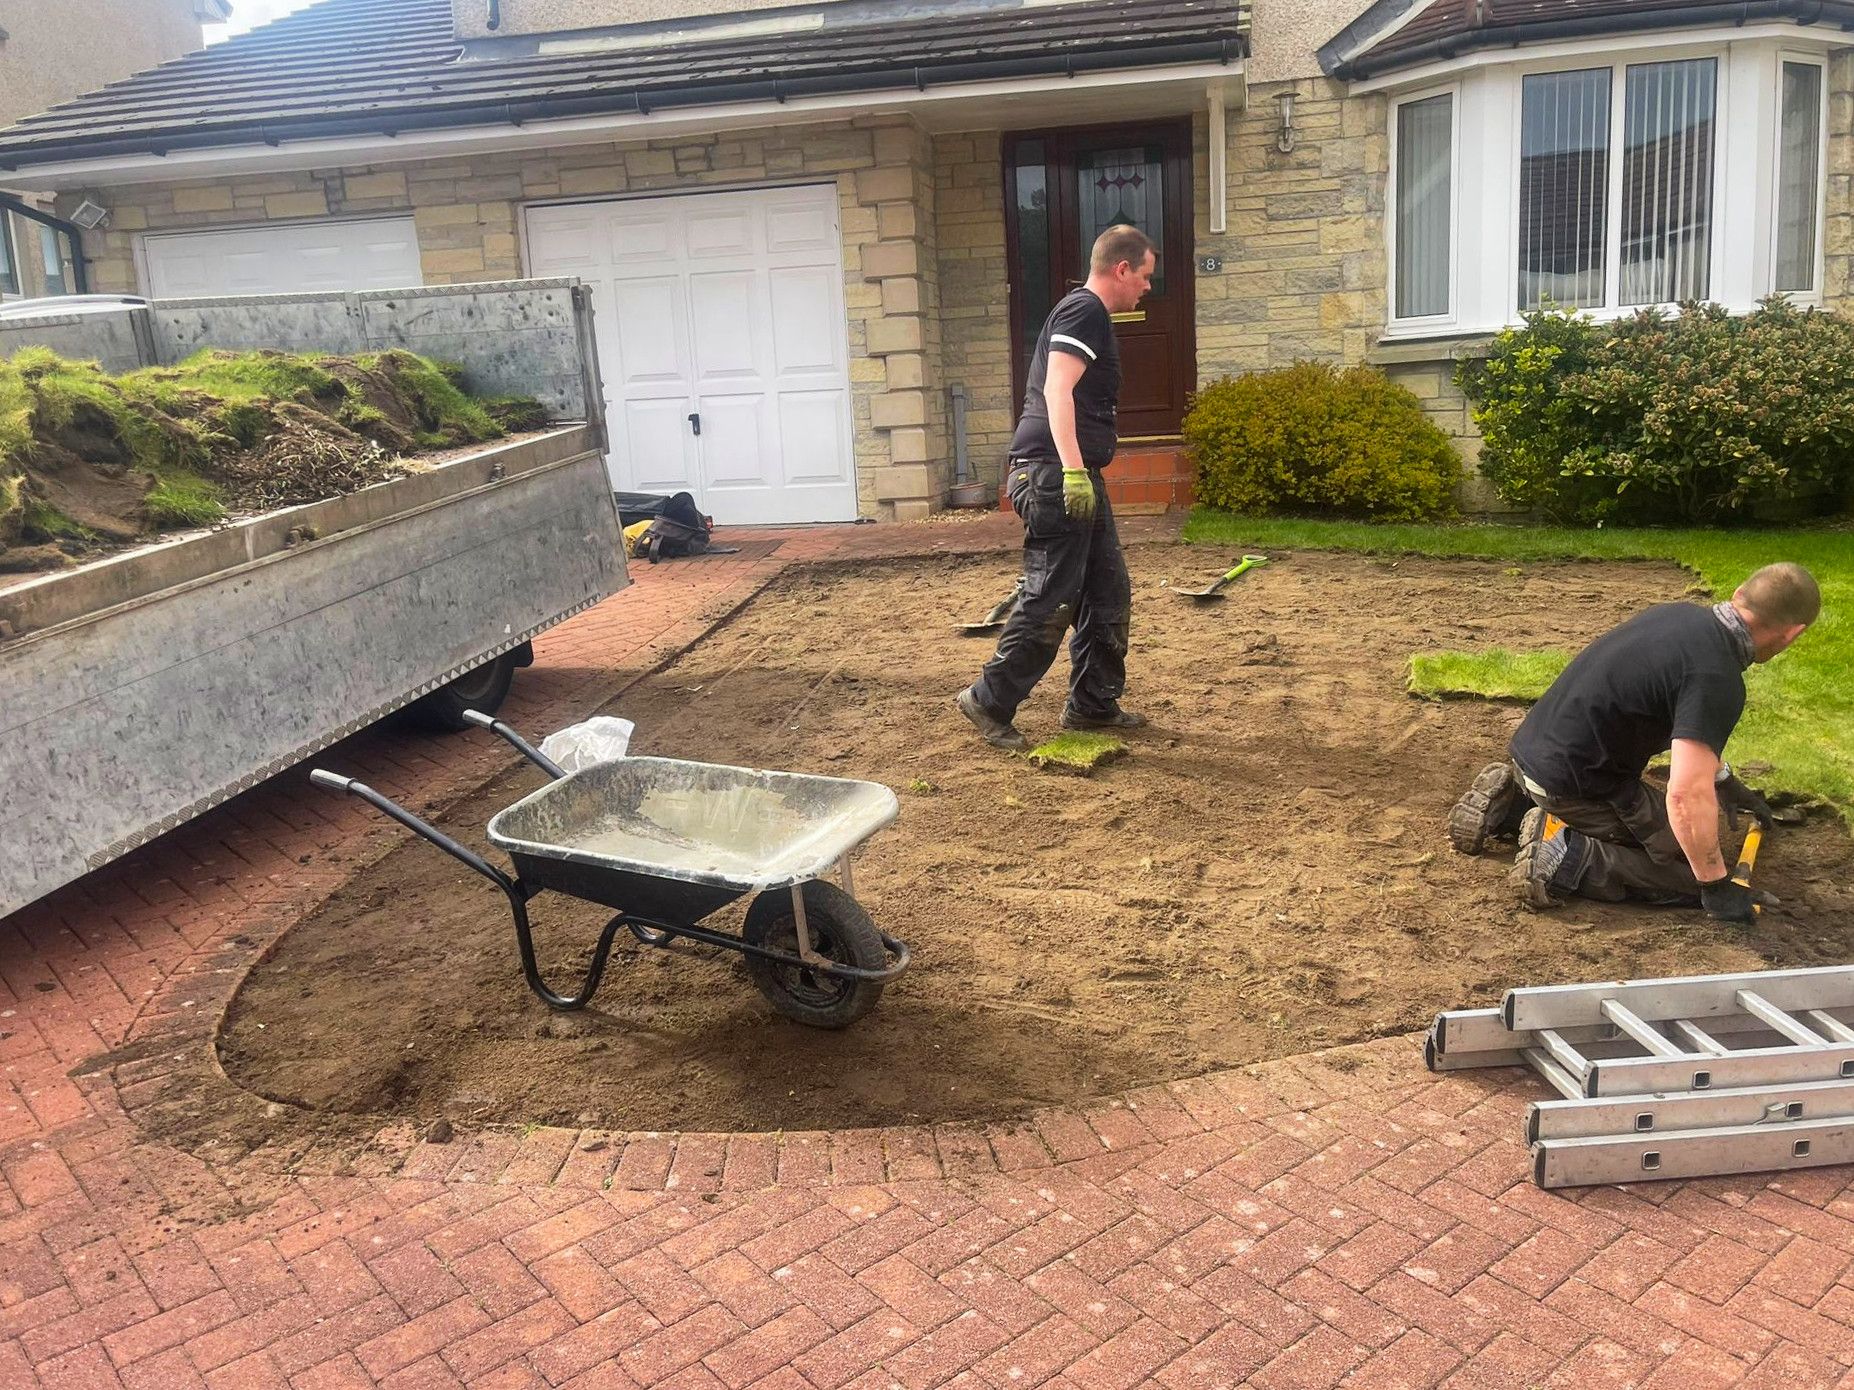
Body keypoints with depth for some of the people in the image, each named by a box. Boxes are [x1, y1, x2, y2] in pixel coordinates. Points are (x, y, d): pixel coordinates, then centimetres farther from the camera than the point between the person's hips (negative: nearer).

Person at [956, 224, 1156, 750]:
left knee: (1110, 593, 13)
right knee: (1052, 600, -8)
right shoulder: (1084, 310, -8)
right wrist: (1073, 470, -29)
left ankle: (1093, 704, 21)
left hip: (1076, 476, 11)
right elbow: (1057, 391, -21)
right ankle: (989, 702, 3)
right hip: (1054, 474, -11)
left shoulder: (1089, 314, 23)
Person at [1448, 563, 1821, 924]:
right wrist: (1717, 887, -16)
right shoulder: (1718, 680, -22)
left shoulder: (1679, 614, 6)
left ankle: (1511, 803, 17)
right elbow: (1687, 795, -28)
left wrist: (1725, 780, 36)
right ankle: (1570, 856, -12)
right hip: (1573, 784, -9)